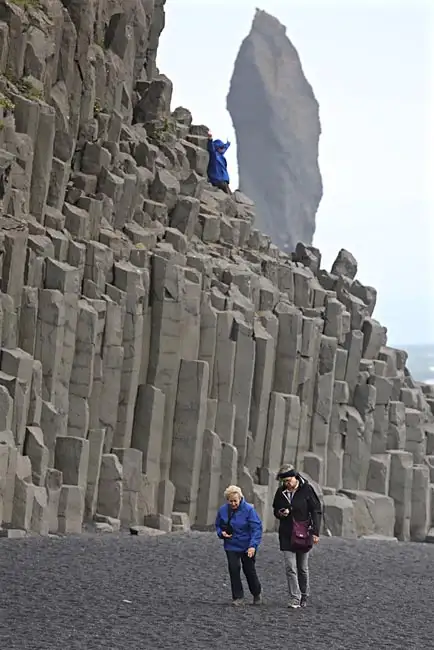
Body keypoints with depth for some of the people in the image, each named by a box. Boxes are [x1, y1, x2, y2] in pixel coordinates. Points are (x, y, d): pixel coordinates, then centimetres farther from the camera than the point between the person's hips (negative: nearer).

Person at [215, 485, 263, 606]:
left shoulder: (248, 509, -16)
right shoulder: (223, 510, -3)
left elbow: (257, 528, -17)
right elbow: (218, 525, 14)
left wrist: (253, 545, -26)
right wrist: (221, 533, -9)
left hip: (247, 546, -3)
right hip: (231, 546, 3)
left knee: (249, 570, 5)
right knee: (234, 569, -7)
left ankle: (257, 594, 28)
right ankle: (238, 597, 2)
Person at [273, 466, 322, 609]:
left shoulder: (306, 490, -7)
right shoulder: (281, 492, 4)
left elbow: (316, 511, -4)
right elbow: (275, 510, 18)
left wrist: (315, 532, -10)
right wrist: (280, 513, -7)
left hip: (303, 535, -2)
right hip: (287, 535, 2)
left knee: (303, 569, 7)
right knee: (290, 568, -8)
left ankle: (304, 597, 21)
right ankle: (294, 599, -9)